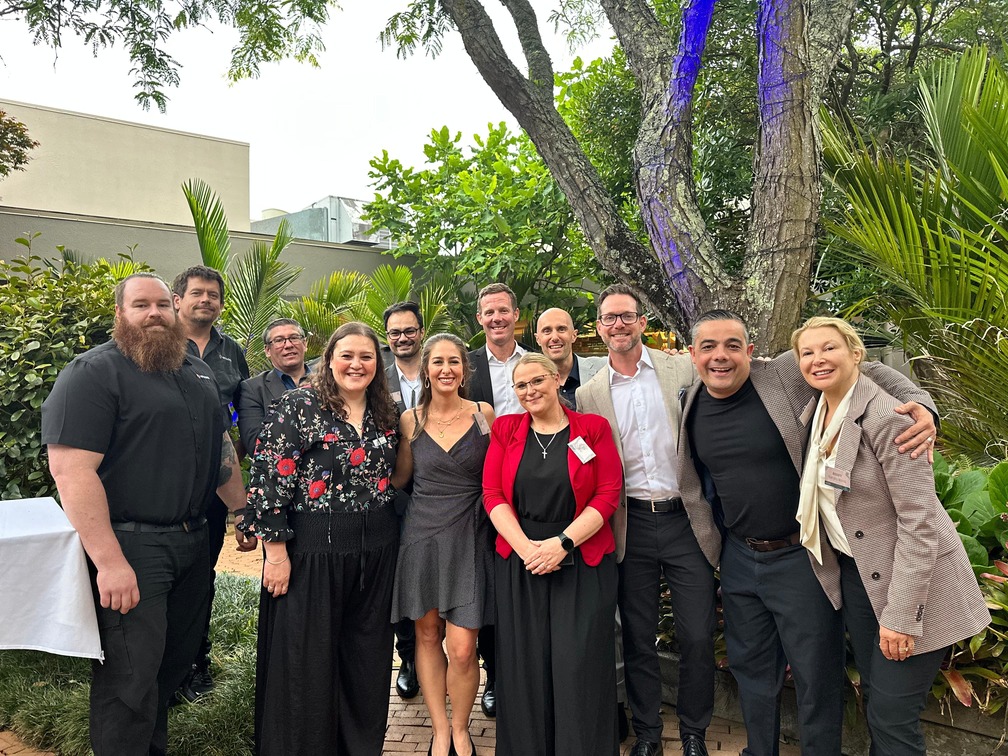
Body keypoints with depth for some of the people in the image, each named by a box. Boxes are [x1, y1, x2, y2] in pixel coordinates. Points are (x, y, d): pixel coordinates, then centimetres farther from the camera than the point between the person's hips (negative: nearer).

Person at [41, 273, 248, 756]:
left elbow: (219, 444, 20)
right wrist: (109, 561, -24)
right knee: (131, 679, 1)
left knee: (175, 661, 19)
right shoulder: (94, 372, -12)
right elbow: (71, 469, -20)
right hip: (131, 547, -7)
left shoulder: (196, 371, 12)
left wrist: (241, 510, 18)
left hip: (192, 542, 8)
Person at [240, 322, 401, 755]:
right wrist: (276, 551, -13)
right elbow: (268, 479, -12)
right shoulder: (298, 407, -8)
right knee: (306, 659, 7)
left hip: (376, 552, 5)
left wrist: (393, 537, 12)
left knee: (367, 656, 15)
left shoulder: (387, 415, 7)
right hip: (313, 549, -5)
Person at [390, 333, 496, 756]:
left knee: (462, 649, -4)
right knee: (427, 636, 11)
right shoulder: (410, 420, 2)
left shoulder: (483, 414, -1)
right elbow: (399, 477, 12)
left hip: (469, 536, -2)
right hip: (421, 534, 2)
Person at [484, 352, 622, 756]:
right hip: (519, 564, 2)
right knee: (525, 665, 7)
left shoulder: (593, 428, 1)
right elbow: (493, 495, 1)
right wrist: (526, 547, -11)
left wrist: (562, 543, -13)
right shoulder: (505, 429, 6)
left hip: (583, 563, -1)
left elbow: (608, 495, -5)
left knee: (579, 665, -1)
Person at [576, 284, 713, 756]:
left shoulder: (684, 369, 1)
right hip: (630, 525, 1)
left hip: (686, 518, -1)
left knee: (697, 636, 4)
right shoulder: (589, 394, 5)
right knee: (637, 637, 11)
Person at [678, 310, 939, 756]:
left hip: (800, 555, -4)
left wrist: (920, 403, -22)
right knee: (751, 669, 21)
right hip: (738, 558, 5)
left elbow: (869, 371, -5)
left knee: (816, 675, 11)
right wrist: (713, 547, 15)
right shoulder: (691, 405, -1)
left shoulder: (787, 375, -15)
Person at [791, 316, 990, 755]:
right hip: (855, 574, 7)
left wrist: (900, 616, -23)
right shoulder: (819, 414, 2)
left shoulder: (885, 417, -21)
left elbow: (920, 522, -23)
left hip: (909, 582, -7)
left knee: (892, 718, 0)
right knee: (873, 700, 18)